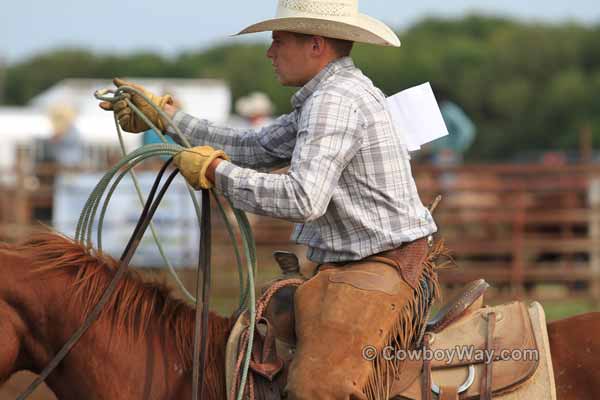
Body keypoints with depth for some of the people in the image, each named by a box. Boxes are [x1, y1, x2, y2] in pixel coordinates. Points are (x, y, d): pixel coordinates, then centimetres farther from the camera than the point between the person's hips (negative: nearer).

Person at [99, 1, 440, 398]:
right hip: (351, 266, 12)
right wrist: (164, 116, 23)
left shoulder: (334, 101, -17)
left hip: (381, 272, -12)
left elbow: (303, 199, -28)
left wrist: (216, 171, -17)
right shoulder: (334, 95, 18)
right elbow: (255, 148, 24)